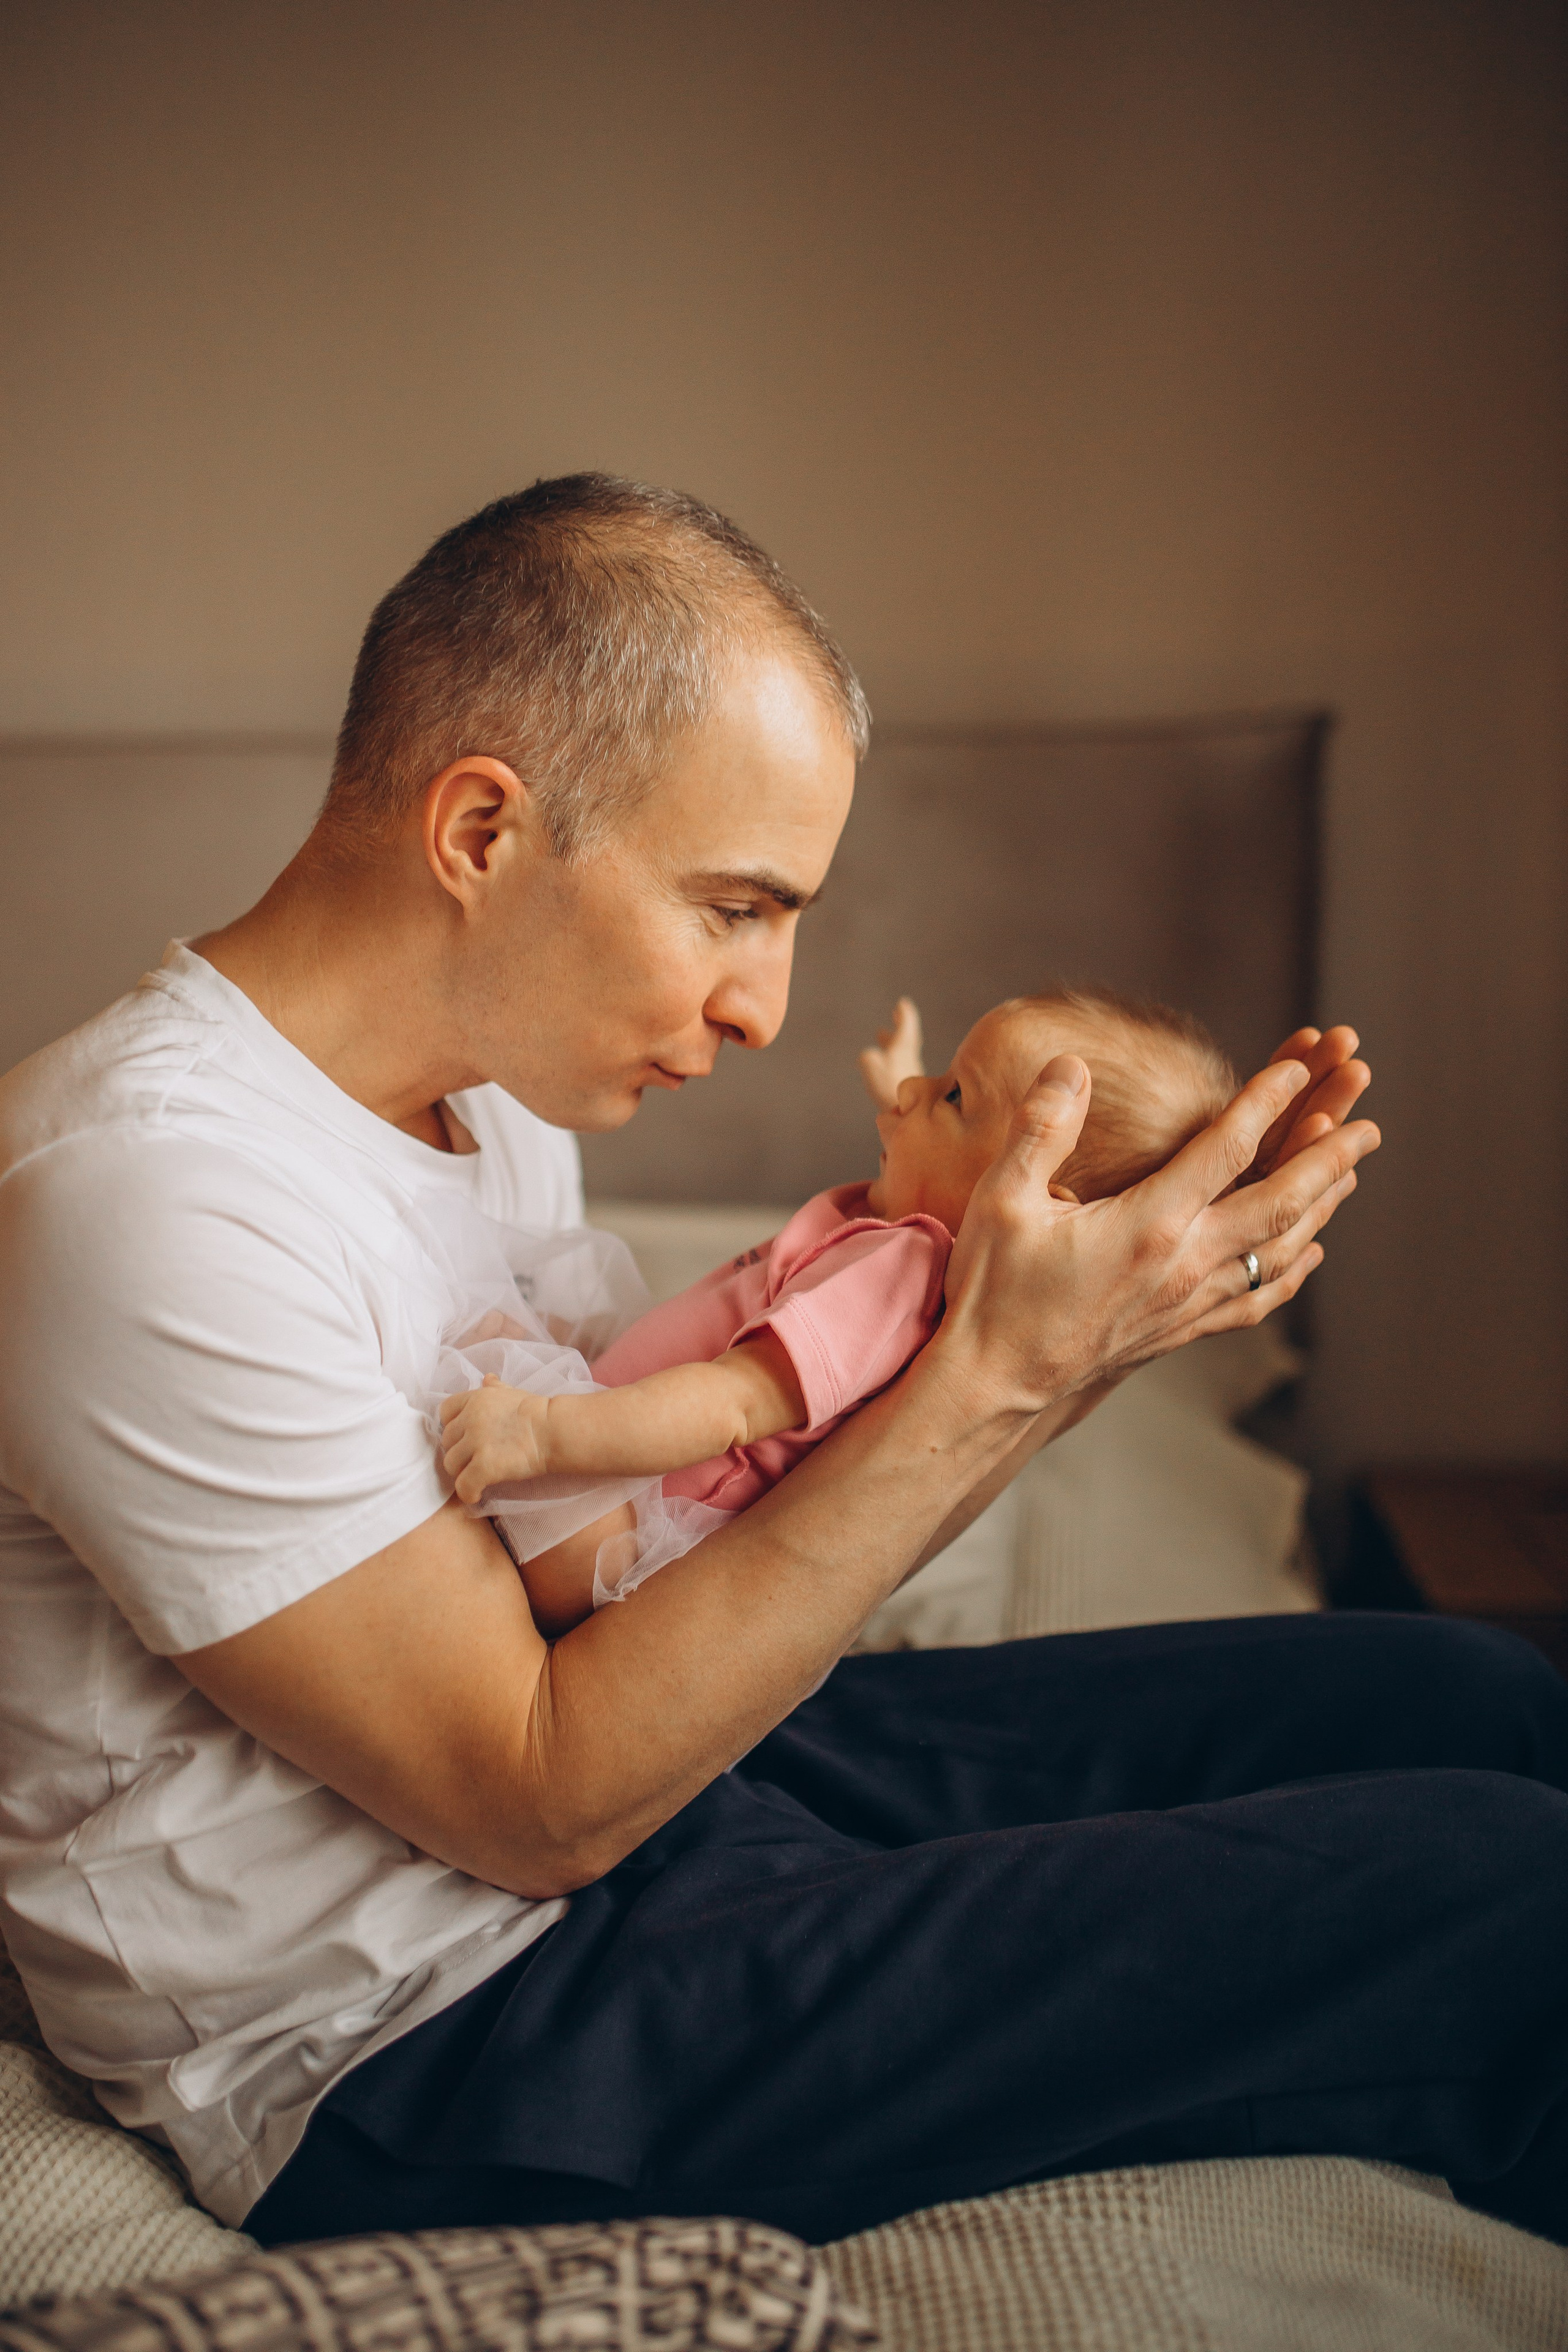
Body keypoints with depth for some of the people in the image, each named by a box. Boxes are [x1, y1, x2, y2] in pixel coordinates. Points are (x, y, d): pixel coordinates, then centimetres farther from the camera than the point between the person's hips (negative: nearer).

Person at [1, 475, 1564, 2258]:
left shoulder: (486, 1081, 5)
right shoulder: (143, 1193, -25)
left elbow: (618, 1568, 5)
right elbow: (535, 1804, -22)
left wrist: (1086, 1326, -5)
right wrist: (991, 1377, -24)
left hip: (626, 1772, 9)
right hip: (406, 2052, -8)